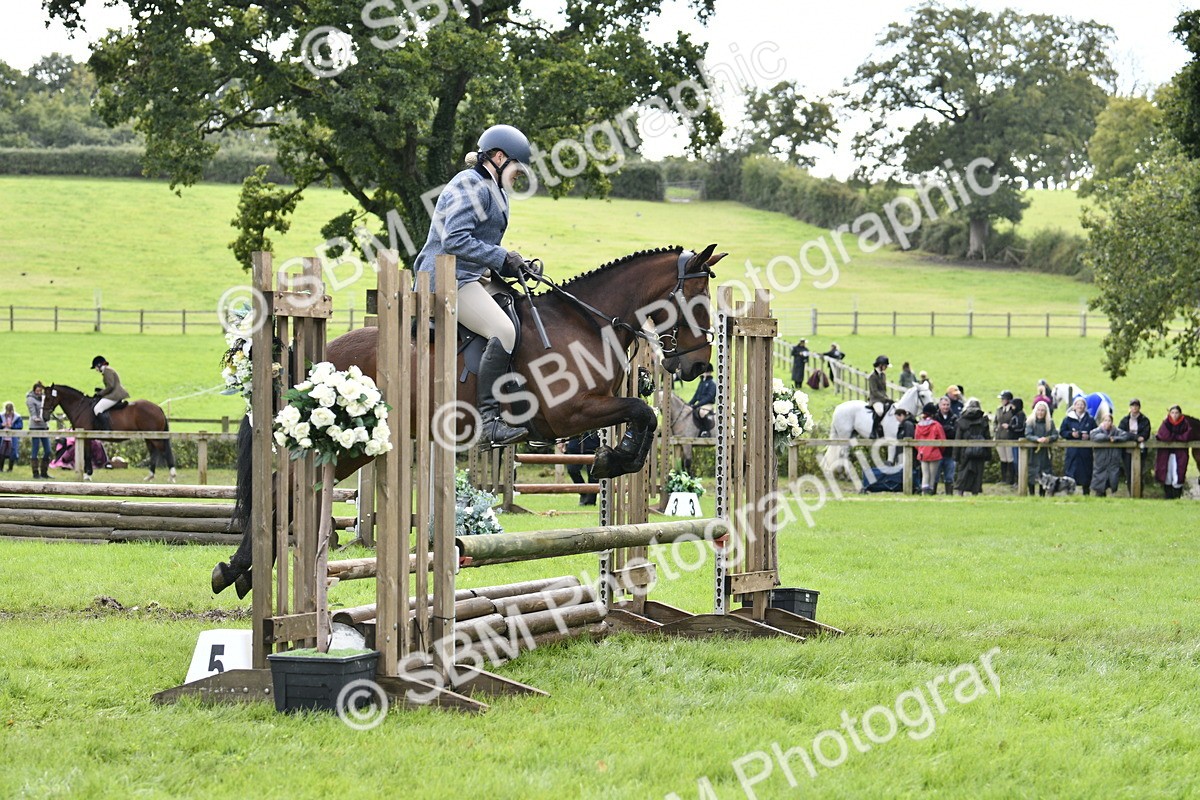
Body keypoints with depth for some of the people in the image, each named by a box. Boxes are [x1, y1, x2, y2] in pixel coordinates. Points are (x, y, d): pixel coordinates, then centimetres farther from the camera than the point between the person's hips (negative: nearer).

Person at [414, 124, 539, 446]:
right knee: (502, 331, -27)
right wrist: (503, 258, -17)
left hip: (473, 277, 11)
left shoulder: (491, 191, 24)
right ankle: (489, 420, -30)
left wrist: (518, 266, 8)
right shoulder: (470, 186, -9)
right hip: (448, 278, -11)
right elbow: (455, 240, -21)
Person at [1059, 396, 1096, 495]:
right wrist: (1071, 434, -10)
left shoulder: (1090, 420, 8)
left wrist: (1089, 436, -11)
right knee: (1070, 472, -5)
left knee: (1086, 474, 3)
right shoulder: (1068, 419, 7)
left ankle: (1086, 493, 11)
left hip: (1085, 452, 1)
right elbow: (1062, 432, 6)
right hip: (1072, 450, -1)